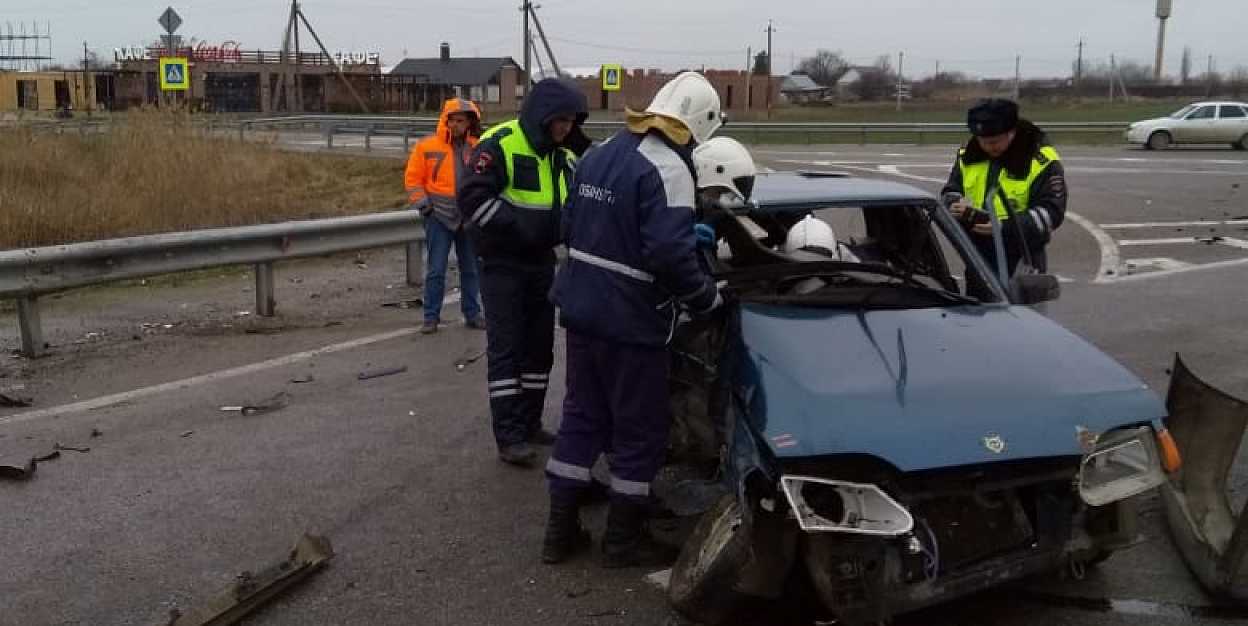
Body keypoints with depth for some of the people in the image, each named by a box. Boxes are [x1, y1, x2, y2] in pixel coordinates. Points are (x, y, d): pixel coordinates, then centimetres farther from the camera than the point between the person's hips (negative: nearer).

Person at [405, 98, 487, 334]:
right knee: (436, 270, 0)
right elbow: (413, 178, 1)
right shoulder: (427, 146, -3)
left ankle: (472, 313, 22)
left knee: (471, 268, 11)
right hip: (439, 216, -2)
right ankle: (431, 317, 8)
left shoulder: (477, 148, 3)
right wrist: (423, 204, -6)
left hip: (469, 217, 3)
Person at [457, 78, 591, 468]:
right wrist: (517, 226, -26)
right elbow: (472, 196, -21)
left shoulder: (564, 154, 8)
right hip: (503, 263, -7)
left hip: (541, 260, 8)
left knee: (539, 346, 12)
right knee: (506, 348, -6)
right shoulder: (500, 144, -15)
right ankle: (509, 437, -2)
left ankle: (529, 424, 24)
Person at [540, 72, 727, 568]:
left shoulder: (598, 154, 10)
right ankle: (623, 539, 17)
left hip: (580, 307, 8)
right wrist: (708, 297, -10)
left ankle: (560, 530, 22)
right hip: (630, 320, -8)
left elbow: (570, 226, 16)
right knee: (640, 430, 6)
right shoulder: (667, 168, -17)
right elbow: (671, 254, -25)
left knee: (581, 416, 17)